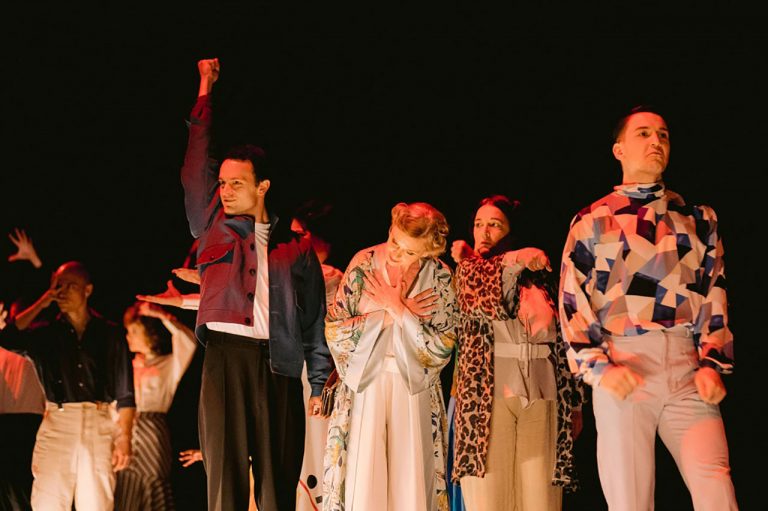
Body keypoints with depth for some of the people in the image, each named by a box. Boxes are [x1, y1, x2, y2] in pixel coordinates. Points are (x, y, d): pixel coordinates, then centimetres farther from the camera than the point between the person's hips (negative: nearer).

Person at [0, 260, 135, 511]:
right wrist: (41, 304, 1)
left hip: (99, 424, -1)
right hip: (57, 424, 1)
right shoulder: (46, 332, 13)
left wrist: (124, 437, -2)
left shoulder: (109, 333, 9)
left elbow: (125, 391, 6)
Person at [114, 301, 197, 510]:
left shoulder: (168, 365, 5)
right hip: (126, 430, 4)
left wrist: (162, 317, -8)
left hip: (151, 429, -4)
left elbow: (188, 341, -11)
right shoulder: (130, 366, 18)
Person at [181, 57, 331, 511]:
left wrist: (320, 382, 8)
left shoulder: (295, 245, 13)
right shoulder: (212, 226, 16)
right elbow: (195, 168, 13)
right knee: (226, 469, -7)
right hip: (226, 354, 0)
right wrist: (206, 91, 15)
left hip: (279, 363, 0)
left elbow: (314, 319, 13)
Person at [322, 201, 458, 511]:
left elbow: (441, 348, -10)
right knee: (361, 478, -3)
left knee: (410, 481, 0)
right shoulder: (364, 264, -3)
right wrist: (389, 313, -13)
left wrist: (398, 309, -15)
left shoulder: (439, 277, -5)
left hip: (413, 389, 0)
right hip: (365, 382, 0)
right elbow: (334, 329, -5)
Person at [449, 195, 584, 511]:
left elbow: (560, 341, 14)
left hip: (542, 395, 2)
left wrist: (574, 403, 11)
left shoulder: (539, 277, 15)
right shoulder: (468, 269, 12)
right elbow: (487, 307, -9)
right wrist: (510, 263, -13)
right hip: (488, 391, -1)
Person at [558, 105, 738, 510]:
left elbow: (714, 296, 14)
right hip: (622, 370, -2)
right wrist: (599, 369, -7)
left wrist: (712, 365, 2)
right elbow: (572, 302, 5)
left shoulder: (698, 219, 18)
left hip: (689, 370, 2)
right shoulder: (592, 221, 10)